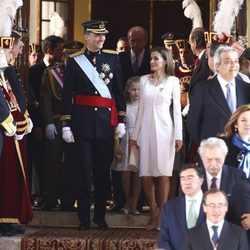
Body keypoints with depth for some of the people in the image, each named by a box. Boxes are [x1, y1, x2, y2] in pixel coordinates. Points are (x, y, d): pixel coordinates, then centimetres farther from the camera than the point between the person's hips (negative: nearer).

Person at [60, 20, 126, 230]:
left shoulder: (113, 58, 7)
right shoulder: (75, 61, 2)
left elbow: (119, 91, 9)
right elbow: (67, 95, 2)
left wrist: (121, 120, 3)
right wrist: (66, 125, -3)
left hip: (106, 121, 2)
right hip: (82, 122, -2)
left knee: (103, 170, 6)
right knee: (84, 171, 0)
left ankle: (100, 216, 17)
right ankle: (84, 219, 6)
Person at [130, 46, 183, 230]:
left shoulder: (173, 81, 3)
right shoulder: (144, 80, 11)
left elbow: (177, 109, 1)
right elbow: (141, 108, 13)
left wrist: (178, 136, -6)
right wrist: (135, 135, 11)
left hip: (164, 129, -3)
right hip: (146, 129, 3)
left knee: (163, 173, -5)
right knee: (146, 174, 0)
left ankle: (162, 215, 0)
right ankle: (153, 212, 10)